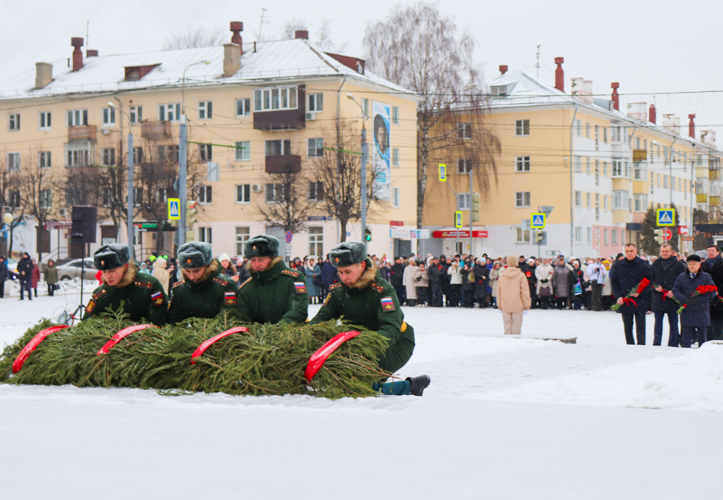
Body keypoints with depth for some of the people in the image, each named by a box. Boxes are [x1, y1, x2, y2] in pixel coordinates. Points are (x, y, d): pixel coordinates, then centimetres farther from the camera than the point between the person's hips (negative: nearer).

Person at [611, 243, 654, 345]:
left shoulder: (644, 265, -2)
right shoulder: (618, 266, 6)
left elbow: (650, 281, 0)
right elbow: (614, 282, 8)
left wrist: (640, 293, -12)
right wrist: (618, 296, -4)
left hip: (639, 302, -3)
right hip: (624, 301, 3)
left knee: (640, 327, -2)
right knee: (627, 327, 9)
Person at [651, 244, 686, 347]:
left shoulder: (678, 265, -1)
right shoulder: (655, 265, 9)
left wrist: (674, 292, -14)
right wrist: (655, 287, -6)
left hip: (673, 299, -3)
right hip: (658, 299, 3)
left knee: (673, 324, 3)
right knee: (658, 323, 9)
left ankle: (673, 345, 9)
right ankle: (656, 344, 15)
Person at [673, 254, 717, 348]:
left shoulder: (706, 277, 2)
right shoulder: (681, 277, 9)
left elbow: (712, 292, -5)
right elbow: (675, 290, 3)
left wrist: (698, 299, -16)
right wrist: (685, 299, -16)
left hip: (701, 313, -1)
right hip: (686, 312, 1)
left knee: (702, 337, 5)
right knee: (686, 339, 2)